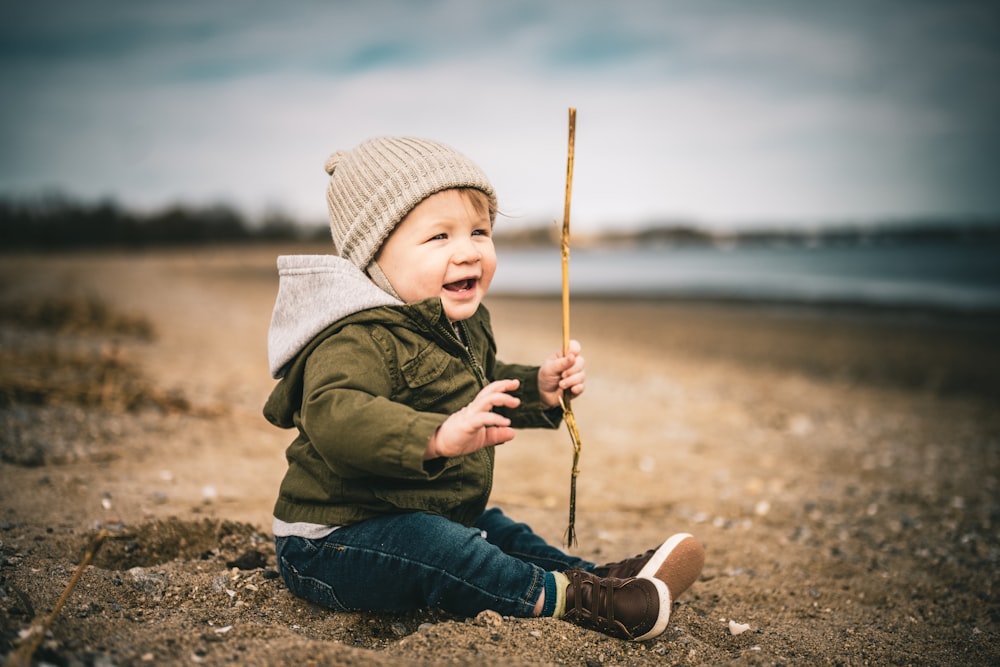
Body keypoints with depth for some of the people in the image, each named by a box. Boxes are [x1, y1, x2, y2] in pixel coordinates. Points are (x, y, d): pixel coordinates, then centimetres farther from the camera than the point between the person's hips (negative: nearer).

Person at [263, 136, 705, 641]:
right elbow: (333, 415, -45)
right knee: (425, 542, -31)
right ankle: (565, 597, -28)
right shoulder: (359, 338, -27)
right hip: (332, 541, -10)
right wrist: (439, 436, -56)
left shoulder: (464, 326, 6)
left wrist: (539, 389, 4)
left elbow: (486, 389, 24)